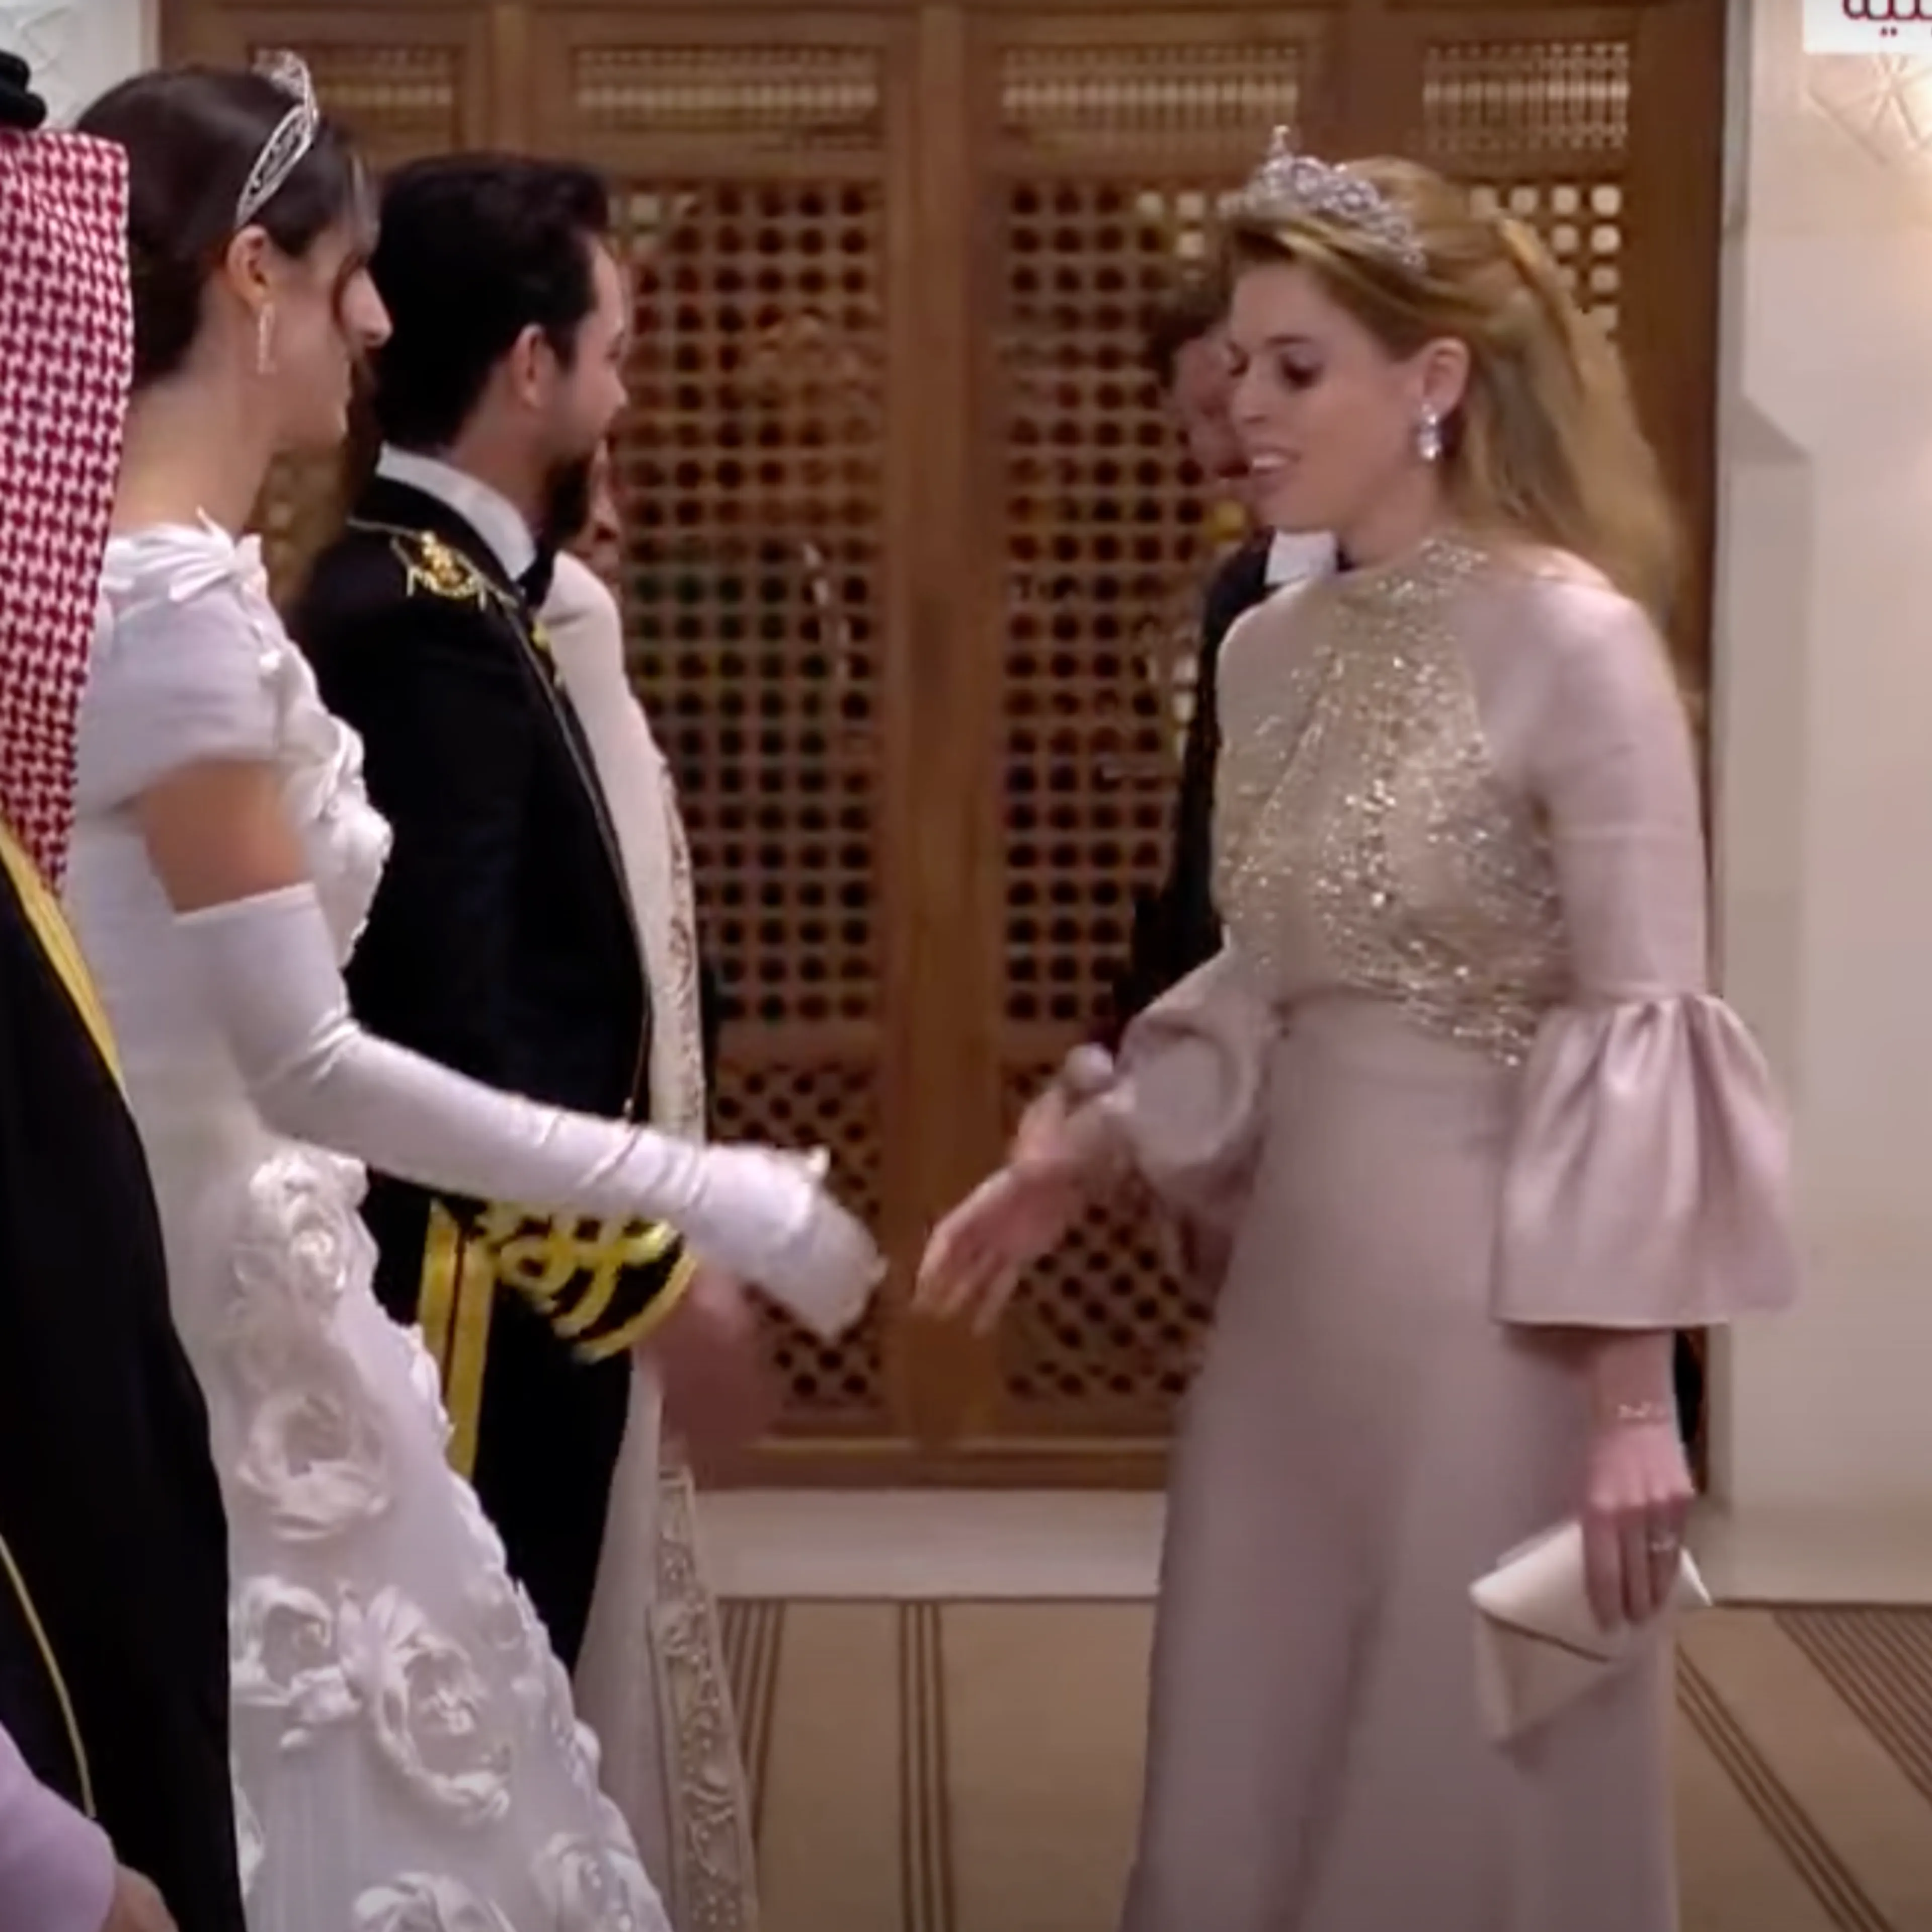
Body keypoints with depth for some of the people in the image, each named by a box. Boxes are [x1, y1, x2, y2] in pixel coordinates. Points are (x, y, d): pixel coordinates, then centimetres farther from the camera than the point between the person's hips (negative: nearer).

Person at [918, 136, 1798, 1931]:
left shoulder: (1573, 642, -13)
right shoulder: (1269, 651, 7)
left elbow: (1643, 1037, -14)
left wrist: (1632, 1398, -16)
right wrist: (1083, 1150, 2)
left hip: (1493, 1281, -7)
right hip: (1296, 1268, 7)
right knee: (1255, 1775, 15)